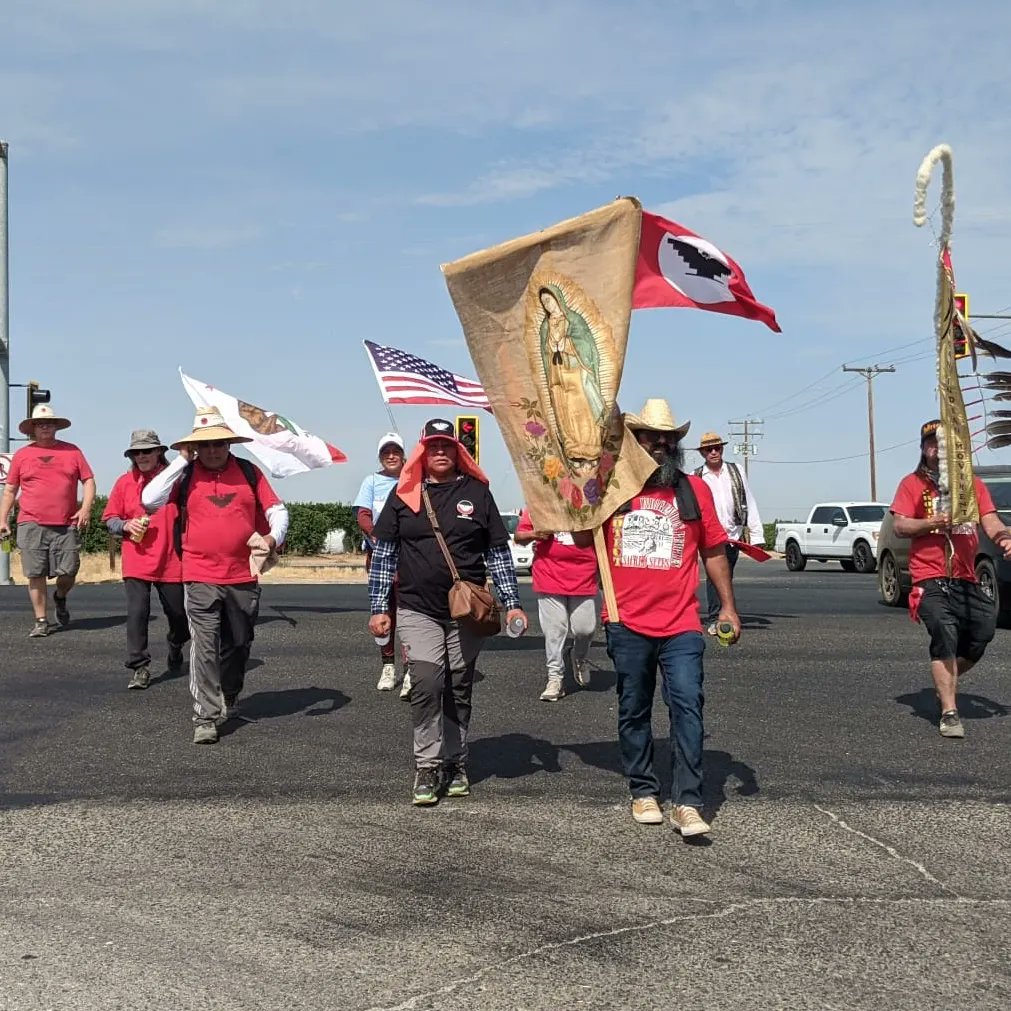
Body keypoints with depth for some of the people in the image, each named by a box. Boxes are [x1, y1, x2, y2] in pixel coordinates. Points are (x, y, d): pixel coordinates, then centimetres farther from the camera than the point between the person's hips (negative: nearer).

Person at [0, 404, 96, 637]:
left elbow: (88, 480, 8)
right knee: (36, 575, 0)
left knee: (68, 572, -2)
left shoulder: (72, 451, 9)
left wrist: (86, 507, -7)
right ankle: (41, 621, 10)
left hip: (66, 526, 0)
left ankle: (60, 597, 31)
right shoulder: (21, 455, 9)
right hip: (32, 525, 0)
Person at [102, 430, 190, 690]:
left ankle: (176, 648, 42)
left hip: (171, 562, 0)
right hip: (136, 562, 1)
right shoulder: (125, 482, 4)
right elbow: (109, 518, 11)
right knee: (137, 613, -7)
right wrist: (126, 525, -10)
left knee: (178, 612, 11)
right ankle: (140, 668, 4)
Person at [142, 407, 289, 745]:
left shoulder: (248, 471, 6)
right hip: (201, 580, -3)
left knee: (238, 644, 17)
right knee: (205, 647, -9)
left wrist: (274, 536, -14)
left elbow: (276, 509, 7)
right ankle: (205, 717, -5)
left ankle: (227, 702, 38)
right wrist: (182, 460, -11)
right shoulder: (184, 475, 0)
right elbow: (150, 500, -14)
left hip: (243, 578, 3)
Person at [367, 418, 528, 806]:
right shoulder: (405, 494, 4)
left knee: (459, 690, 9)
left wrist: (512, 603, 1)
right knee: (427, 684, -13)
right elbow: (383, 554, 6)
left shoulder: (476, 492, 5)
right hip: (418, 611, -1)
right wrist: (379, 607, 1)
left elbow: (498, 553, 8)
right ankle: (427, 767, -4)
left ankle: (455, 764, 21)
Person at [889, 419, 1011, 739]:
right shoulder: (913, 483, 5)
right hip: (930, 579, -4)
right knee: (945, 636, -16)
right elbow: (899, 526, -3)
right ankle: (949, 713, -15)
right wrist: (933, 522, -19)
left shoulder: (973, 484, 14)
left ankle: (945, 683, 28)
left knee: (983, 633, 0)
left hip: (967, 579, 4)